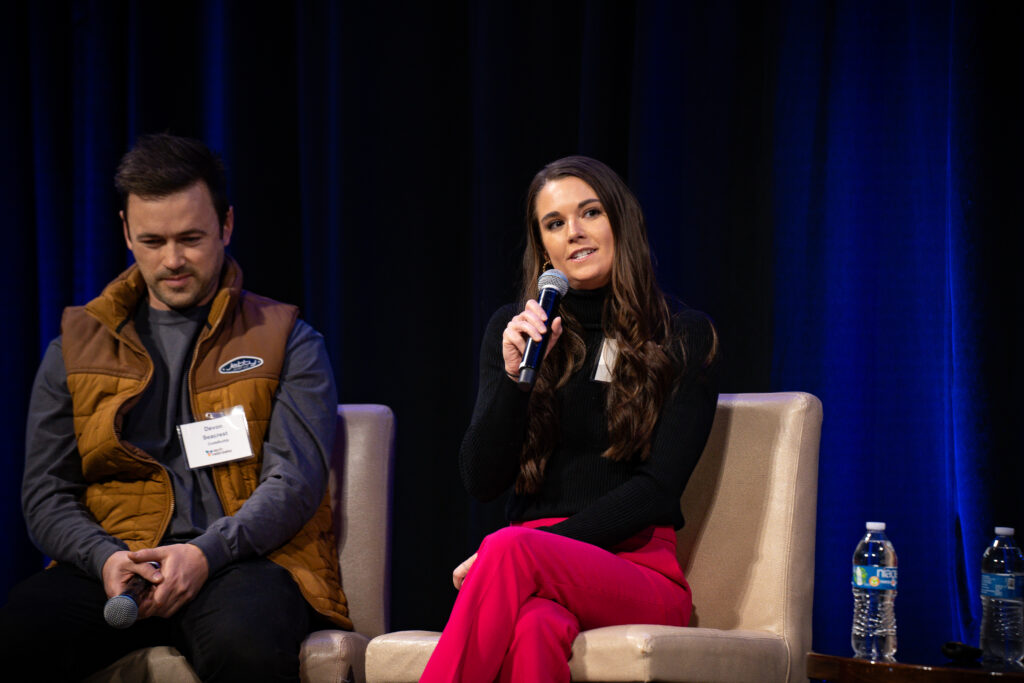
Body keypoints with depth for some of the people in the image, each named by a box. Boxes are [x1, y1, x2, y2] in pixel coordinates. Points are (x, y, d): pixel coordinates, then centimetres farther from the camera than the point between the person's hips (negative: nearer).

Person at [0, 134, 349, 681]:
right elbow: (45, 493, 12)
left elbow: (295, 483, 0)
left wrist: (206, 553, -18)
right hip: (111, 567, 2)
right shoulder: (76, 348, 19)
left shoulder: (286, 342, 12)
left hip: (246, 558, -2)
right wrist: (105, 558, -10)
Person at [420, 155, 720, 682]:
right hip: (537, 577, 2)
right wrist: (513, 374, -9)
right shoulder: (512, 329, 14)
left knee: (508, 552, -36)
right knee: (535, 627, -39)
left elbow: (658, 490, -3)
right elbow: (481, 481, 7)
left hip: (640, 571, -2)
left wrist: (539, 545, -12)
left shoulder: (684, 335, 6)